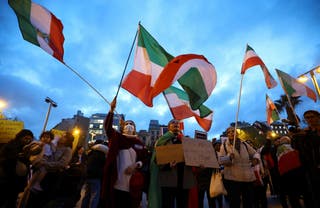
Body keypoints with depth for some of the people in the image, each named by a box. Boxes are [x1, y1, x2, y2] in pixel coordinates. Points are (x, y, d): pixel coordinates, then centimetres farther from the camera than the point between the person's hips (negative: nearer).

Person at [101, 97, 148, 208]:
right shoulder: (116, 137, 8)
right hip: (116, 181, -1)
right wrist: (112, 110, -19)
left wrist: (137, 165, -12)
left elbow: (144, 159, 9)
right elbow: (107, 126, -7)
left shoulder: (139, 143, 11)